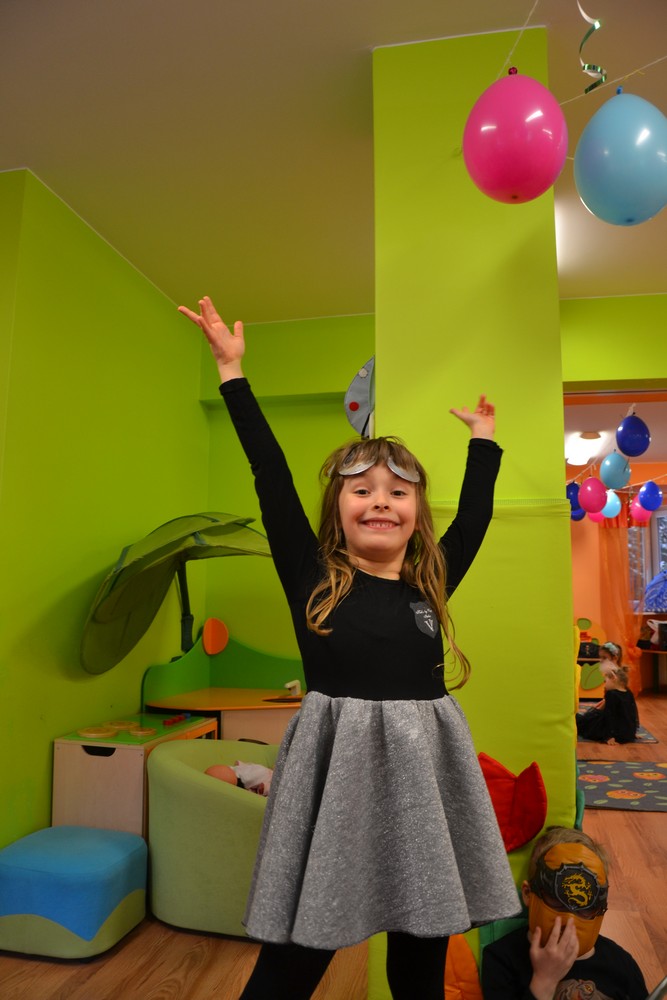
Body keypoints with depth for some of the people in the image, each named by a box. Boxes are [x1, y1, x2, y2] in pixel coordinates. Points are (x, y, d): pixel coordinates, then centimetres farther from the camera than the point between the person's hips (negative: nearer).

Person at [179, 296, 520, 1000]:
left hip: (424, 775, 3)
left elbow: (474, 514, 16)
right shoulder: (312, 580, -3)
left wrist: (483, 435, 26)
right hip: (335, 775, -3)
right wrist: (232, 371, -2)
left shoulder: (431, 586, 5)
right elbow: (270, 476, -5)